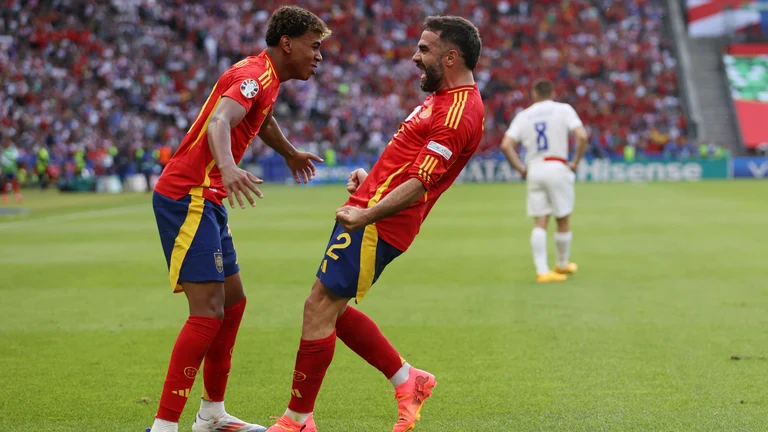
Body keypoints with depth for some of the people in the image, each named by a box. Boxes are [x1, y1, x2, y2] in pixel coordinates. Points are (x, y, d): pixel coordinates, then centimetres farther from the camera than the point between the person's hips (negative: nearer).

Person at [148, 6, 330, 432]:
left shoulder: (266, 77, 15)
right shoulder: (255, 74, -15)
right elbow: (219, 121, -35)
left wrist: (290, 154, 57)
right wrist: (228, 169, -54)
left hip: (207, 201, 11)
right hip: (188, 199, -11)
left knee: (233, 301, 15)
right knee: (208, 312, -15)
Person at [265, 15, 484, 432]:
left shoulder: (458, 113, -16)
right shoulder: (446, 98, 17)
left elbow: (419, 184, -23)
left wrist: (364, 216, -28)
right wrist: (371, 177, 15)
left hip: (377, 225, -11)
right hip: (373, 213, 11)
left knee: (320, 307, -8)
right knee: (332, 309, 15)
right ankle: (407, 380, 23)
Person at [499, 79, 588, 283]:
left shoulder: (523, 116, 9)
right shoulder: (564, 110, 1)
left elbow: (506, 145, -1)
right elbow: (582, 136, -12)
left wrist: (521, 169, 4)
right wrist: (576, 162, -2)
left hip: (534, 170, 3)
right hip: (557, 168, -3)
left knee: (540, 223, 2)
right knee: (563, 220, 11)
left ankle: (542, 270, -5)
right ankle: (562, 265, 24)